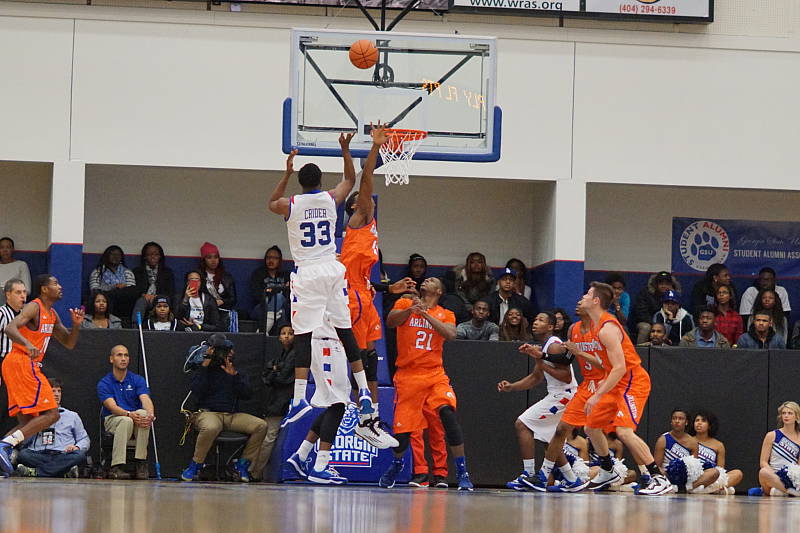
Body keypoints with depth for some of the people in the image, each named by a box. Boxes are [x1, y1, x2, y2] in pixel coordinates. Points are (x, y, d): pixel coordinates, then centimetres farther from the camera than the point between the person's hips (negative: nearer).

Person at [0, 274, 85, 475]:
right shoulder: (34, 308, -8)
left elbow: (68, 343, 26)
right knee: (51, 414, -15)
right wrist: (28, 345, -41)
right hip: (22, 362, -10)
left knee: (27, 423, 10)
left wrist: (76, 325, 7)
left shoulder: (52, 315, 21)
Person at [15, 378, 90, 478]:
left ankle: (34, 471, -40)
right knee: (23, 454, -34)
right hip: (38, 456, 0)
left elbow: (84, 439, 19)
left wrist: (77, 447, -2)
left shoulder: (72, 416, 25)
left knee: (79, 455, -35)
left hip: (62, 456, 0)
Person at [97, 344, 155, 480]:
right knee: (126, 420, -37)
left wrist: (150, 415, -37)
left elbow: (146, 400, -13)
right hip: (112, 419, -2)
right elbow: (112, 406, -17)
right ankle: (116, 467, -40)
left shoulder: (137, 380, 4)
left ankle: (141, 463, -30)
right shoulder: (104, 383, -2)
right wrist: (129, 414, -37)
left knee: (143, 414, -33)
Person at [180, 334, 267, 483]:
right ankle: (195, 465, -21)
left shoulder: (237, 373, 19)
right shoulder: (203, 370, 10)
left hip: (233, 416, 4)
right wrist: (205, 366, -7)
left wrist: (234, 375, -6)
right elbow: (197, 392, -8)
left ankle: (243, 464, -8)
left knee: (261, 425, -19)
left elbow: (247, 395, 5)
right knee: (211, 428, -41)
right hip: (208, 413, -4)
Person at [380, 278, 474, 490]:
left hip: (434, 375, 0)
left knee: (447, 413, -25)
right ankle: (396, 464, 33)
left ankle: (462, 473, -22)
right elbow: (390, 321, -9)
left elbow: (450, 335, -9)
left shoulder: (446, 315, 11)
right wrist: (411, 310, -26)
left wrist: (425, 314, -15)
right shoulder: (405, 304, 9)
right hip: (407, 375, 0)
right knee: (402, 430, -2)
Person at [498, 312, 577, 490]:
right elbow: (536, 378, 24)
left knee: (522, 424, -12)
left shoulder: (554, 346, -16)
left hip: (563, 394, -11)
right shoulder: (542, 346, 16)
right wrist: (511, 387, 13)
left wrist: (541, 362, -24)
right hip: (561, 396, 11)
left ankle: (528, 475, -14)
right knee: (551, 441, 22)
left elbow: (566, 377, -23)